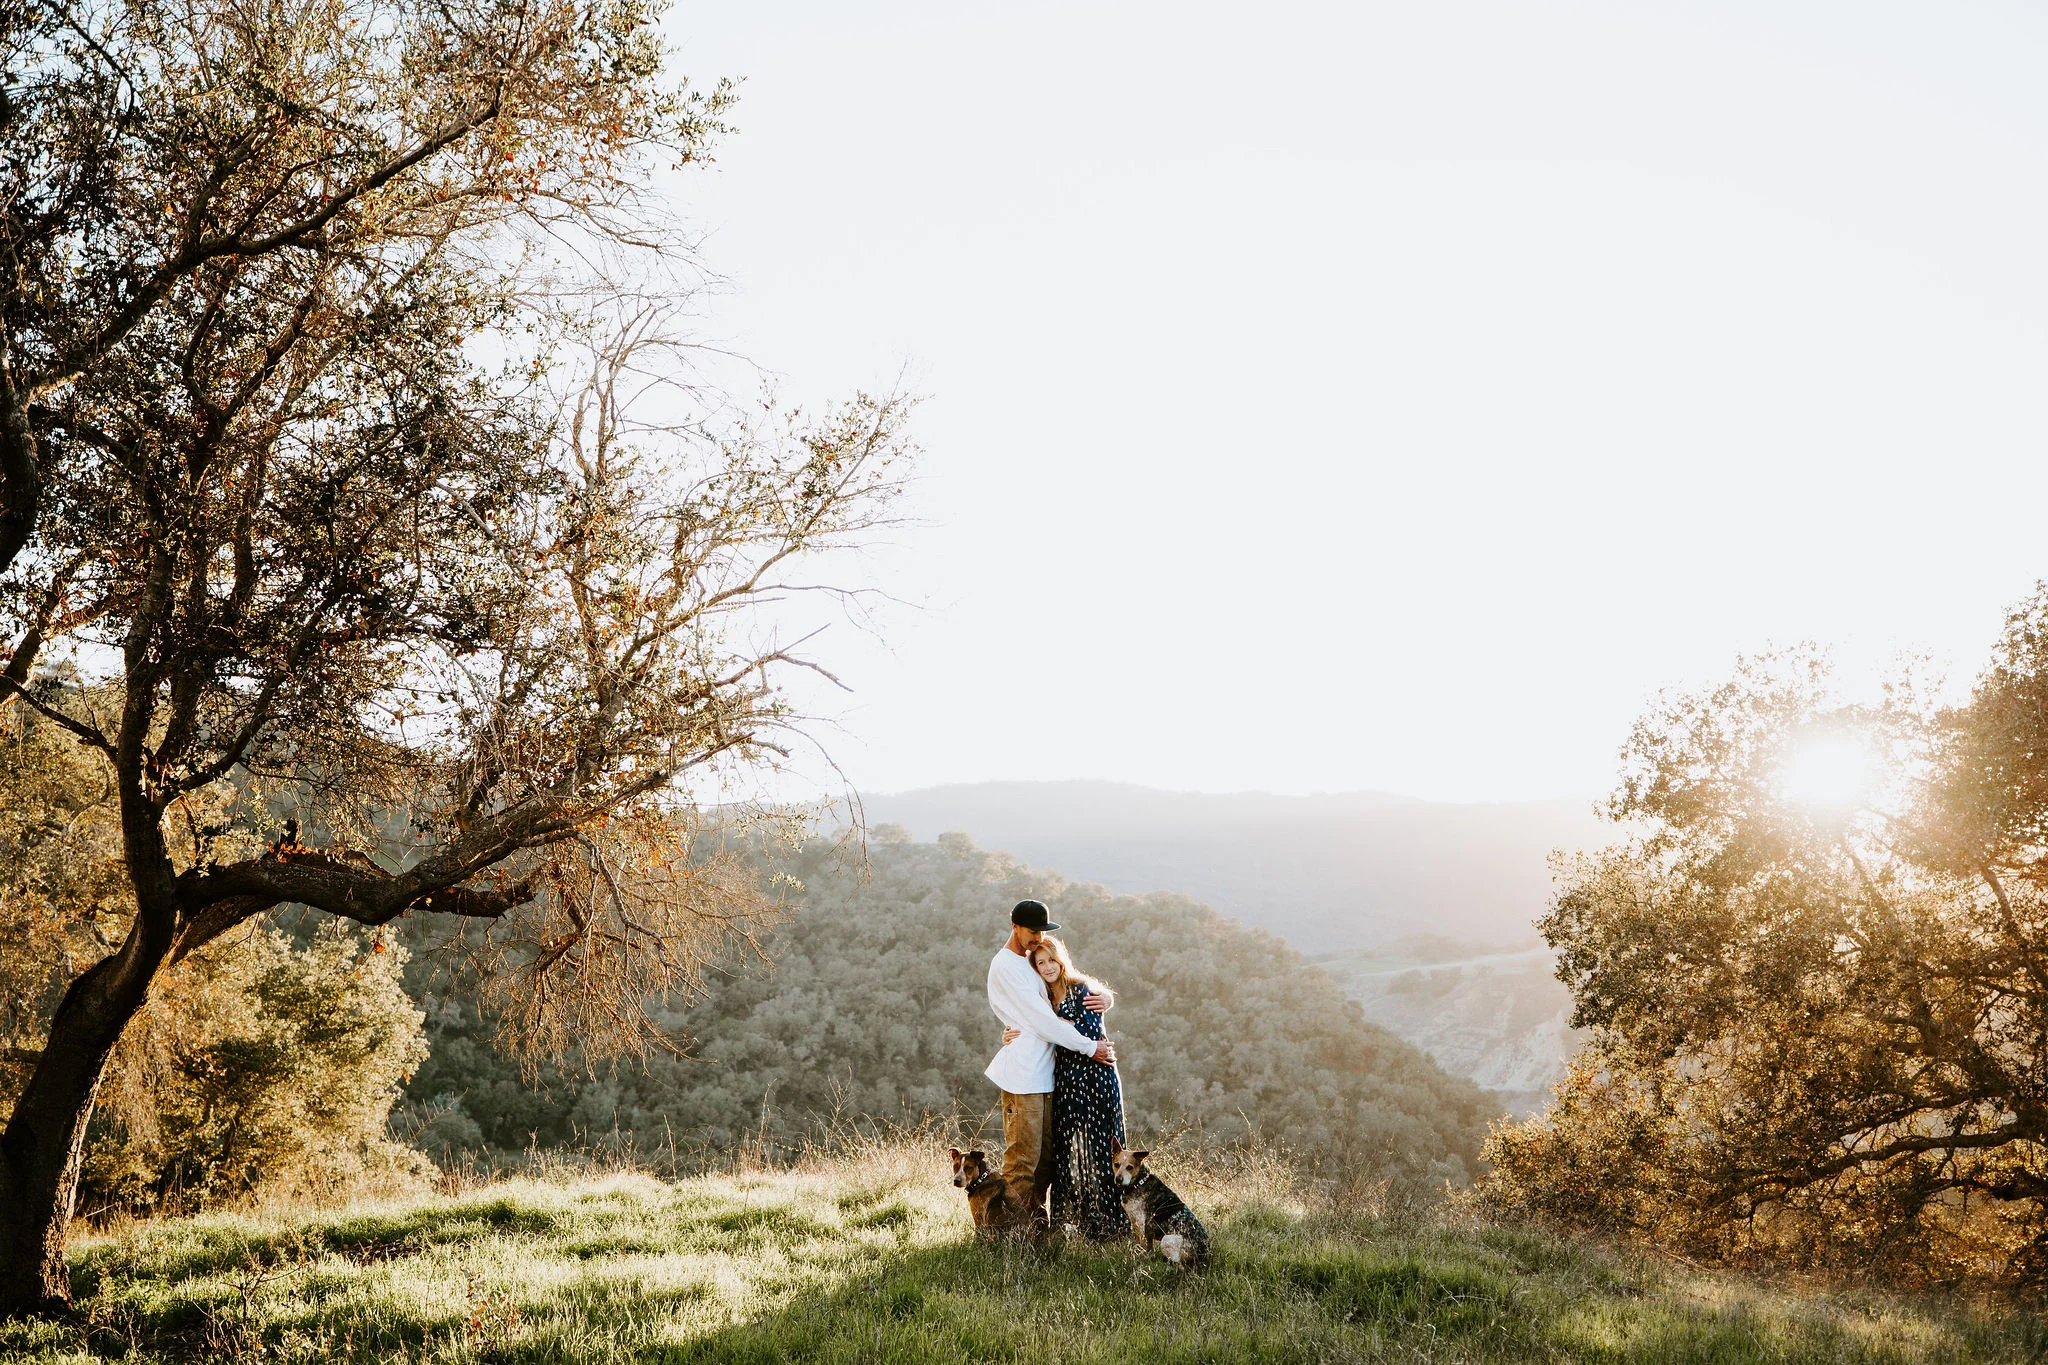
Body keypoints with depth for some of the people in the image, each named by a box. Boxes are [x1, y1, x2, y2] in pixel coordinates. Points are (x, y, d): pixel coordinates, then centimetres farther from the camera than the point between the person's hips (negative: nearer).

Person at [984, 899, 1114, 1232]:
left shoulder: (1037, 961, 20)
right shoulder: (1005, 965, -6)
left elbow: (1079, 990, 25)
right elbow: (1041, 1018, -12)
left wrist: (1105, 998, -1)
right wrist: (1090, 1047, -10)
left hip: (1047, 1073, 8)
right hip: (1022, 1076, -8)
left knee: (1048, 1154, 10)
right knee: (1023, 1158, -7)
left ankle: (1035, 1215, 20)